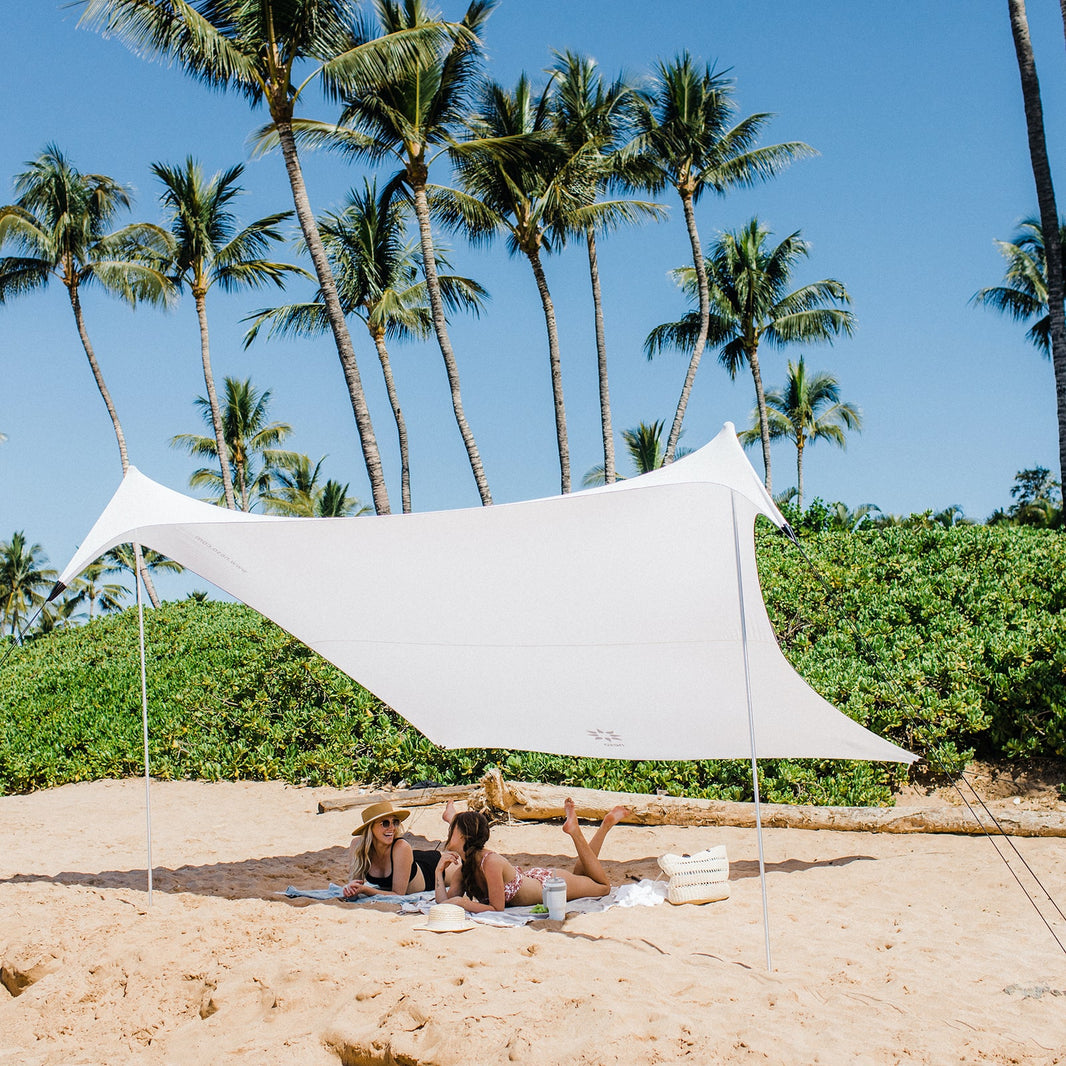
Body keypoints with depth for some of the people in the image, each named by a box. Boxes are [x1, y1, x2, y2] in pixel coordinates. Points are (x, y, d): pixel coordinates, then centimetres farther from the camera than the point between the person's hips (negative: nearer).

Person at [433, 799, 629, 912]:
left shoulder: (491, 862, -37)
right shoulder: (463, 868, -14)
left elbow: (497, 908, -34)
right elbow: (445, 901, -15)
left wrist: (462, 902, -36)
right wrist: (439, 871, -24)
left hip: (552, 883, -6)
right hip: (532, 877, 6)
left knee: (603, 886, 17)